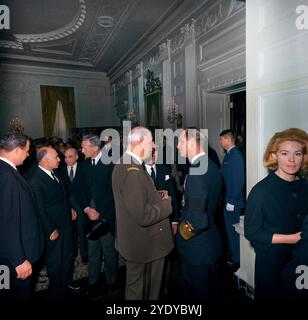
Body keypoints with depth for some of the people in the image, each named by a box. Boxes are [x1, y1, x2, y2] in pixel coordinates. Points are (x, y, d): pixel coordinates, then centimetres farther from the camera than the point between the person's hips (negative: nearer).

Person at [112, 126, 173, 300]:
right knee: (139, 289, 17)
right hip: (143, 244, -9)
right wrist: (167, 203, -15)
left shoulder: (125, 164, 2)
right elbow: (144, 216, -32)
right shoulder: (132, 172, -30)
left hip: (138, 239, 9)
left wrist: (159, 196, -4)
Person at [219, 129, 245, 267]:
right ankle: (231, 253, 39)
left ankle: (236, 259, 22)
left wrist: (232, 202, -20)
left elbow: (239, 181, -22)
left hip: (233, 201, -9)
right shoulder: (229, 154, 9)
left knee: (233, 230, 5)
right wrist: (226, 200, 13)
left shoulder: (236, 156, -18)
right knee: (229, 228, 21)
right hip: (227, 200, 9)